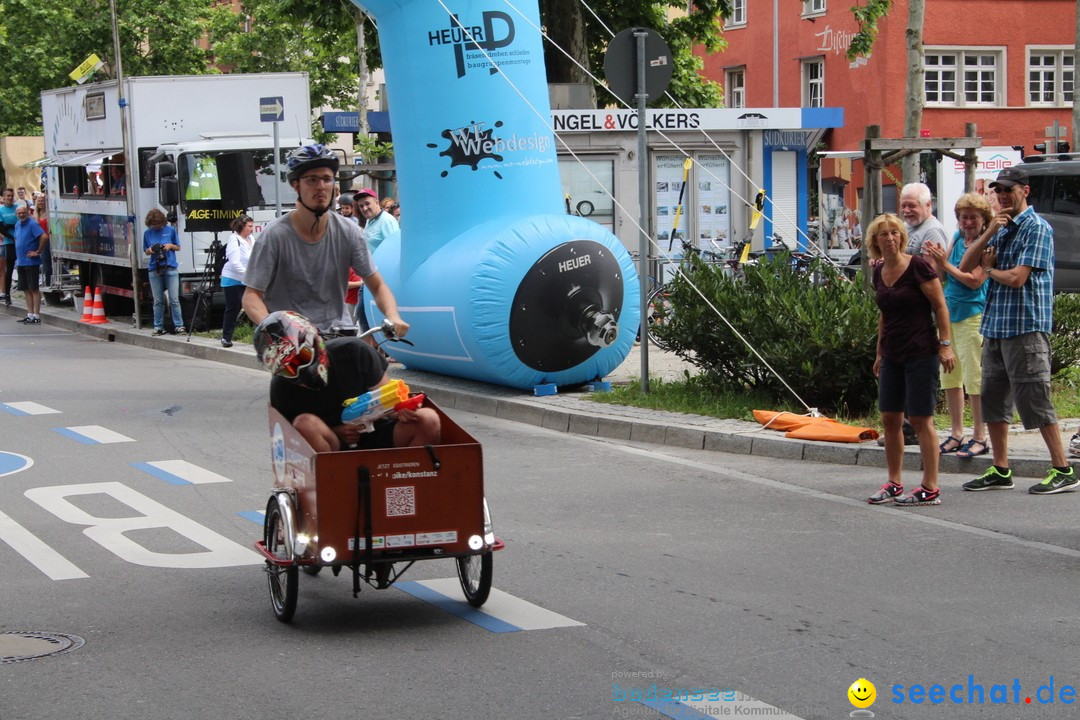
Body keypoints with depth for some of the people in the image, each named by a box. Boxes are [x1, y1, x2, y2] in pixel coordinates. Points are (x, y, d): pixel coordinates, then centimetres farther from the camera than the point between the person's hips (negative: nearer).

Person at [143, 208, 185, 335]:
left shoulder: (170, 230, 4)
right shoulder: (147, 233, 8)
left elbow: (178, 247, 12)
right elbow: (146, 252, 15)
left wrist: (170, 246, -9)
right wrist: (150, 250, -8)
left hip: (170, 268, -2)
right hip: (155, 269, 2)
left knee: (174, 300, -5)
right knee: (158, 301, 5)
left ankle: (179, 326, -3)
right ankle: (158, 327, 10)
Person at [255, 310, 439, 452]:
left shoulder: (354, 352, -10)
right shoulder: (281, 388, -9)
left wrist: (400, 410, -25)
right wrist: (336, 433, -21)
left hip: (375, 434, 1)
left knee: (429, 420, -26)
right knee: (305, 423, -34)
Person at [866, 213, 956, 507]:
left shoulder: (918, 267, -12)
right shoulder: (879, 272, 9)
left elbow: (940, 306, -10)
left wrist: (945, 345, -16)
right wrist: (879, 352, 21)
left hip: (921, 353, -7)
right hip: (892, 356, 7)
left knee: (921, 419, -5)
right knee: (890, 419, 8)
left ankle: (930, 489, 1)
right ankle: (894, 483, 18)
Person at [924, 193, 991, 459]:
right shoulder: (958, 239, 12)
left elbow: (976, 280, -18)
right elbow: (943, 277, 14)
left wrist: (945, 264, -16)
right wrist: (937, 260, -5)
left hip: (973, 315, -8)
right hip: (949, 314, 8)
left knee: (974, 378, -6)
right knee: (950, 376, 12)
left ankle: (979, 437, 0)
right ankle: (956, 434, 21)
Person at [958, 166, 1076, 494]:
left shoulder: (1037, 228, -9)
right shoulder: (1000, 228, 17)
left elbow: (1016, 278, -18)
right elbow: (965, 265, 8)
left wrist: (989, 268, 1)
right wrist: (989, 233, -5)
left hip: (1026, 327, -9)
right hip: (995, 327, 9)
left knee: (1034, 400, -8)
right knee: (993, 400, 11)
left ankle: (1063, 471, -3)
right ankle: (1000, 471, 19)